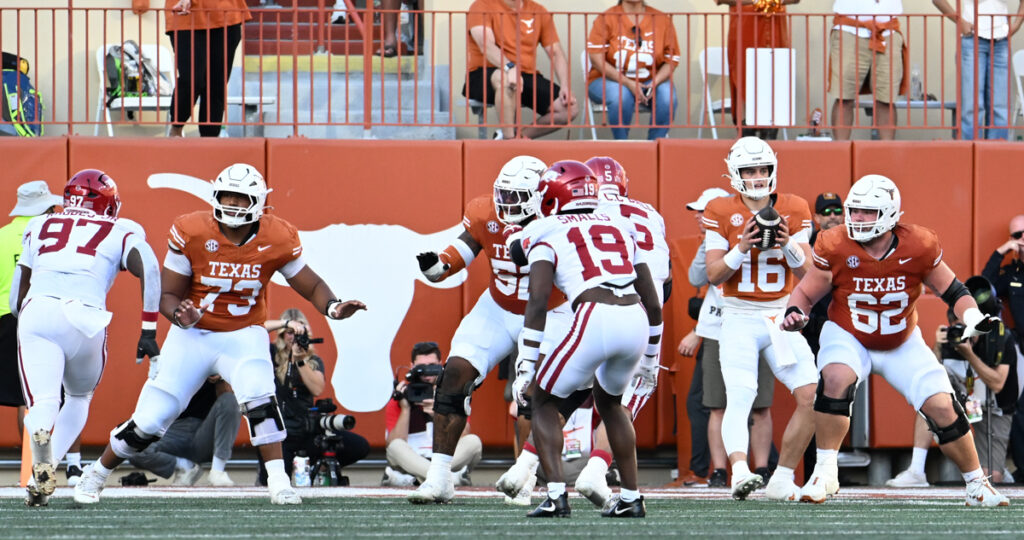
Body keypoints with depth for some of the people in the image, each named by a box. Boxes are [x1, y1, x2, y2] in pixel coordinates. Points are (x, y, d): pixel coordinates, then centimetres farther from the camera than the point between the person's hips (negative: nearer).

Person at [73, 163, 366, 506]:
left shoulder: (277, 239, -12)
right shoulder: (191, 233, -16)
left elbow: (311, 286, -2)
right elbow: (168, 294, -9)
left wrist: (333, 307, -24)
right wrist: (180, 314, -32)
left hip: (243, 335, 0)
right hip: (192, 336, 0)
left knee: (258, 397, -31)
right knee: (149, 422, 0)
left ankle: (279, 484, -24)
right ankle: (96, 475, 24)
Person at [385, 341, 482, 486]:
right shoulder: (398, 399, 3)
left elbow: (462, 437, -4)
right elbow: (394, 445, -7)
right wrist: (405, 408, -14)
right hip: (411, 462, -2)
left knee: (474, 442, -25)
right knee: (396, 446, -32)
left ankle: (411, 478, -36)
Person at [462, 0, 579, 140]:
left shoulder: (538, 12, 11)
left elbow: (556, 53, 8)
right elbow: (486, 45, -19)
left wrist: (565, 87, -9)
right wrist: (509, 67, -38)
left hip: (527, 76, 5)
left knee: (570, 108, -16)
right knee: (505, 79, -42)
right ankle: (508, 139, -31)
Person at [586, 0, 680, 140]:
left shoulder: (662, 20, 1)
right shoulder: (606, 19, -6)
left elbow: (671, 60, 2)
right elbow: (597, 60, -12)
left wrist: (655, 83, -19)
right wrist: (628, 84, -22)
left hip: (649, 82, 2)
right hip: (610, 80, -2)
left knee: (668, 98, -28)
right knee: (620, 95, -36)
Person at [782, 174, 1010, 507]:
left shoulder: (918, 248, -18)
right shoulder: (836, 248, -19)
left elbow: (953, 292, -5)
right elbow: (806, 293, -7)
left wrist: (972, 317, -23)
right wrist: (795, 313, -29)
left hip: (903, 344, 1)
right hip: (848, 338, -1)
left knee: (942, 407, -7)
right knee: (836, 379, -34)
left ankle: (977, 485, 14)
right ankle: (825, 472, -23)